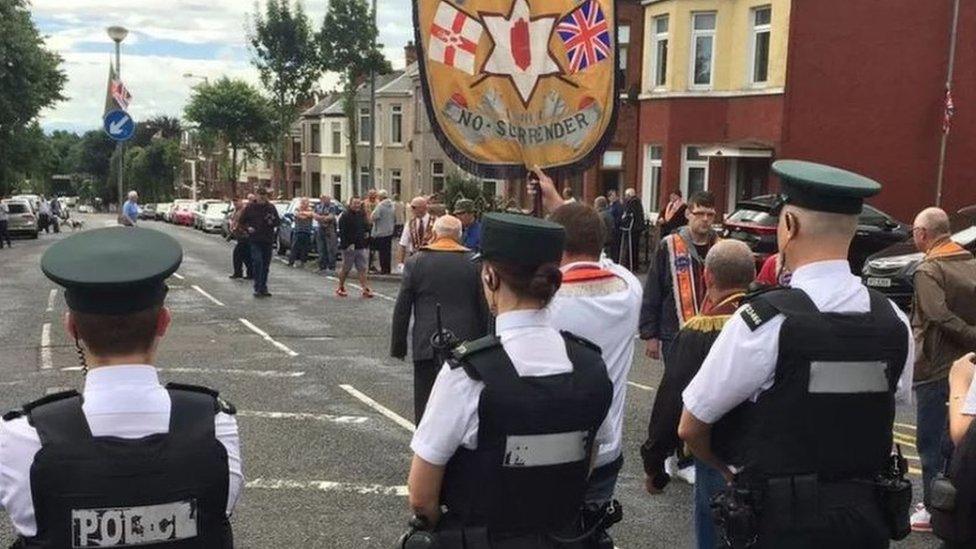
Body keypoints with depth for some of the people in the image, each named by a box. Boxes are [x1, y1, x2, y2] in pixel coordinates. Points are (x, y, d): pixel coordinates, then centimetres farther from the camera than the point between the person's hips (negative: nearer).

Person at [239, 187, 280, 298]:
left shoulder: (271, 207, 6)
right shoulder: (250, 207, 2)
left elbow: (278, 221, 10)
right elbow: (242, 221, 9)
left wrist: (273, 221, -12)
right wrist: (248, 227, -10)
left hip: (268, 240, 3)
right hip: (255, 240, -3)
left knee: (266, 264, 8)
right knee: (257, 262, -14)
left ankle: (263, 288, 18)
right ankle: (257, 288, -10)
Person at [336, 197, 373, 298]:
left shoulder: (362, 215, 12)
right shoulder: (345, 216, -9)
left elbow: (367, 228, 21)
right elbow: (342, 232, -14)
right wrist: (347, 244, -20)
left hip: (362, 246, 5)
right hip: (349, 247, -5)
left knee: (363, 269, 1)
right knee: (346, 268, 6)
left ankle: (365, 289, 1)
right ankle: (340, 288, 20)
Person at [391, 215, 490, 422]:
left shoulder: (416, 262, 1)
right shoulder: (474, 263, 4)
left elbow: (402, 309, 1)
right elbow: (485, 309, 5)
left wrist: (398, 346, 9)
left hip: (427, 345, -1)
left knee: (426, 405, 4)